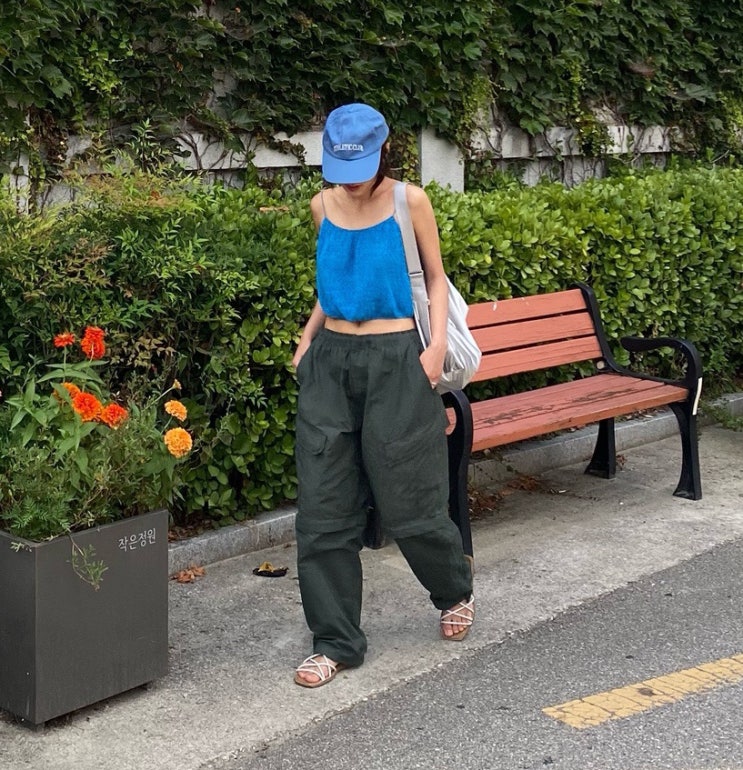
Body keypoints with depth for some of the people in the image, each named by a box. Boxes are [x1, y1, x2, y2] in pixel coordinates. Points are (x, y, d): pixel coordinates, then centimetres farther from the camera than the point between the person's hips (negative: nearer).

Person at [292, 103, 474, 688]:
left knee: (407, 503, 2)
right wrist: (308, 337, 11)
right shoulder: (323, 206, 8)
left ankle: (456, 588, 33)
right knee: (324, 508, 1)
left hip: (393, 360, -4)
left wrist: (437, 344, -9)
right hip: (331, 360, 4)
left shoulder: (409, 202, -4)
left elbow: (436, 278, 4)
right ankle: (336, 641, 11)